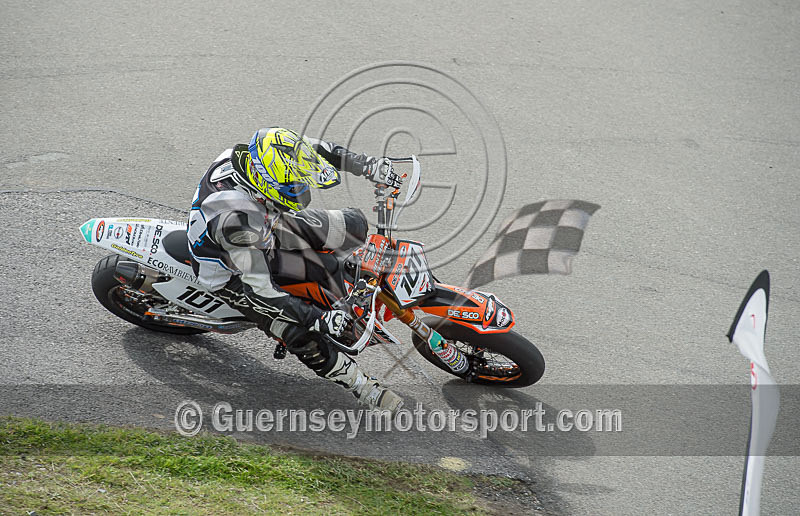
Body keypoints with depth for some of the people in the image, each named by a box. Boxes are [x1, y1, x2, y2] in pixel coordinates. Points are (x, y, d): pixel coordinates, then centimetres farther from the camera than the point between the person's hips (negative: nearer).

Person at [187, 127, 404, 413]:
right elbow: (258, 289, -36)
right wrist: (319, 319, -36)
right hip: (233, 273, -7)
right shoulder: (235, 221, -44)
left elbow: (309, 148, -8)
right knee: (300, 336, -19)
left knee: (353, 224, -2)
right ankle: (361, 386, 1)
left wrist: (368, 165, -16)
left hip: (267, 230, 7)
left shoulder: (256, 155, -26)